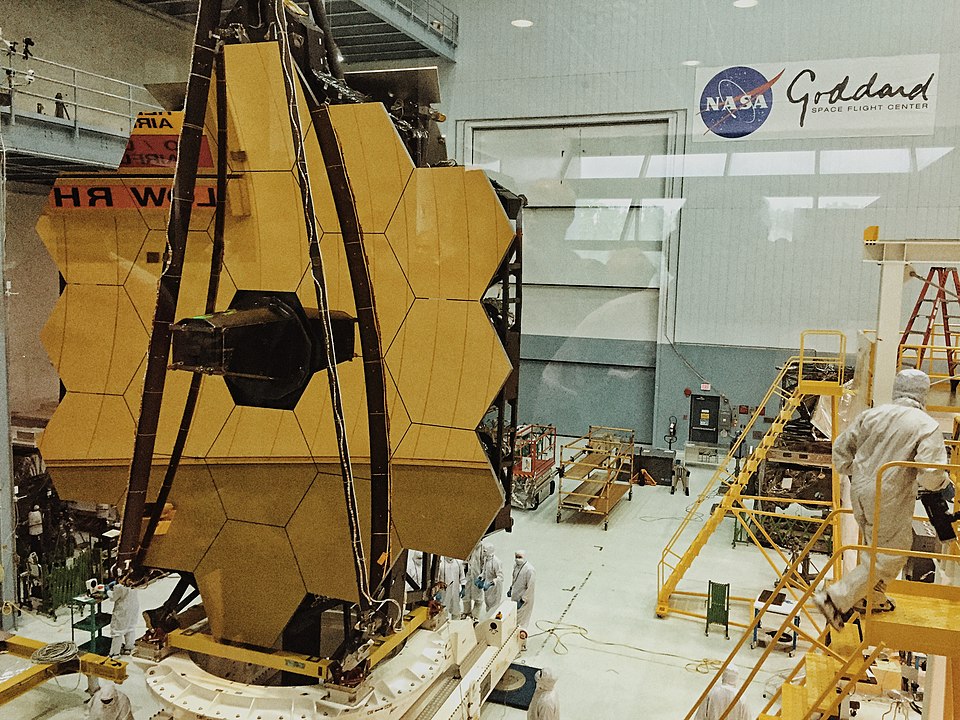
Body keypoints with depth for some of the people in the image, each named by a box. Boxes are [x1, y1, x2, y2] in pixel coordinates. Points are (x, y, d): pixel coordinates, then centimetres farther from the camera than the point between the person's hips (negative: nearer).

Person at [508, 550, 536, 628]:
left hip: (523, 599, -7)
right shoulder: (516, 565, -4)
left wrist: (522, 601, -22)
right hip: (515, 596, 7)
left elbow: (530, 588, -24)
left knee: (521, 622, 6)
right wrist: (511, 589, 16)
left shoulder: (530, 570, -28)